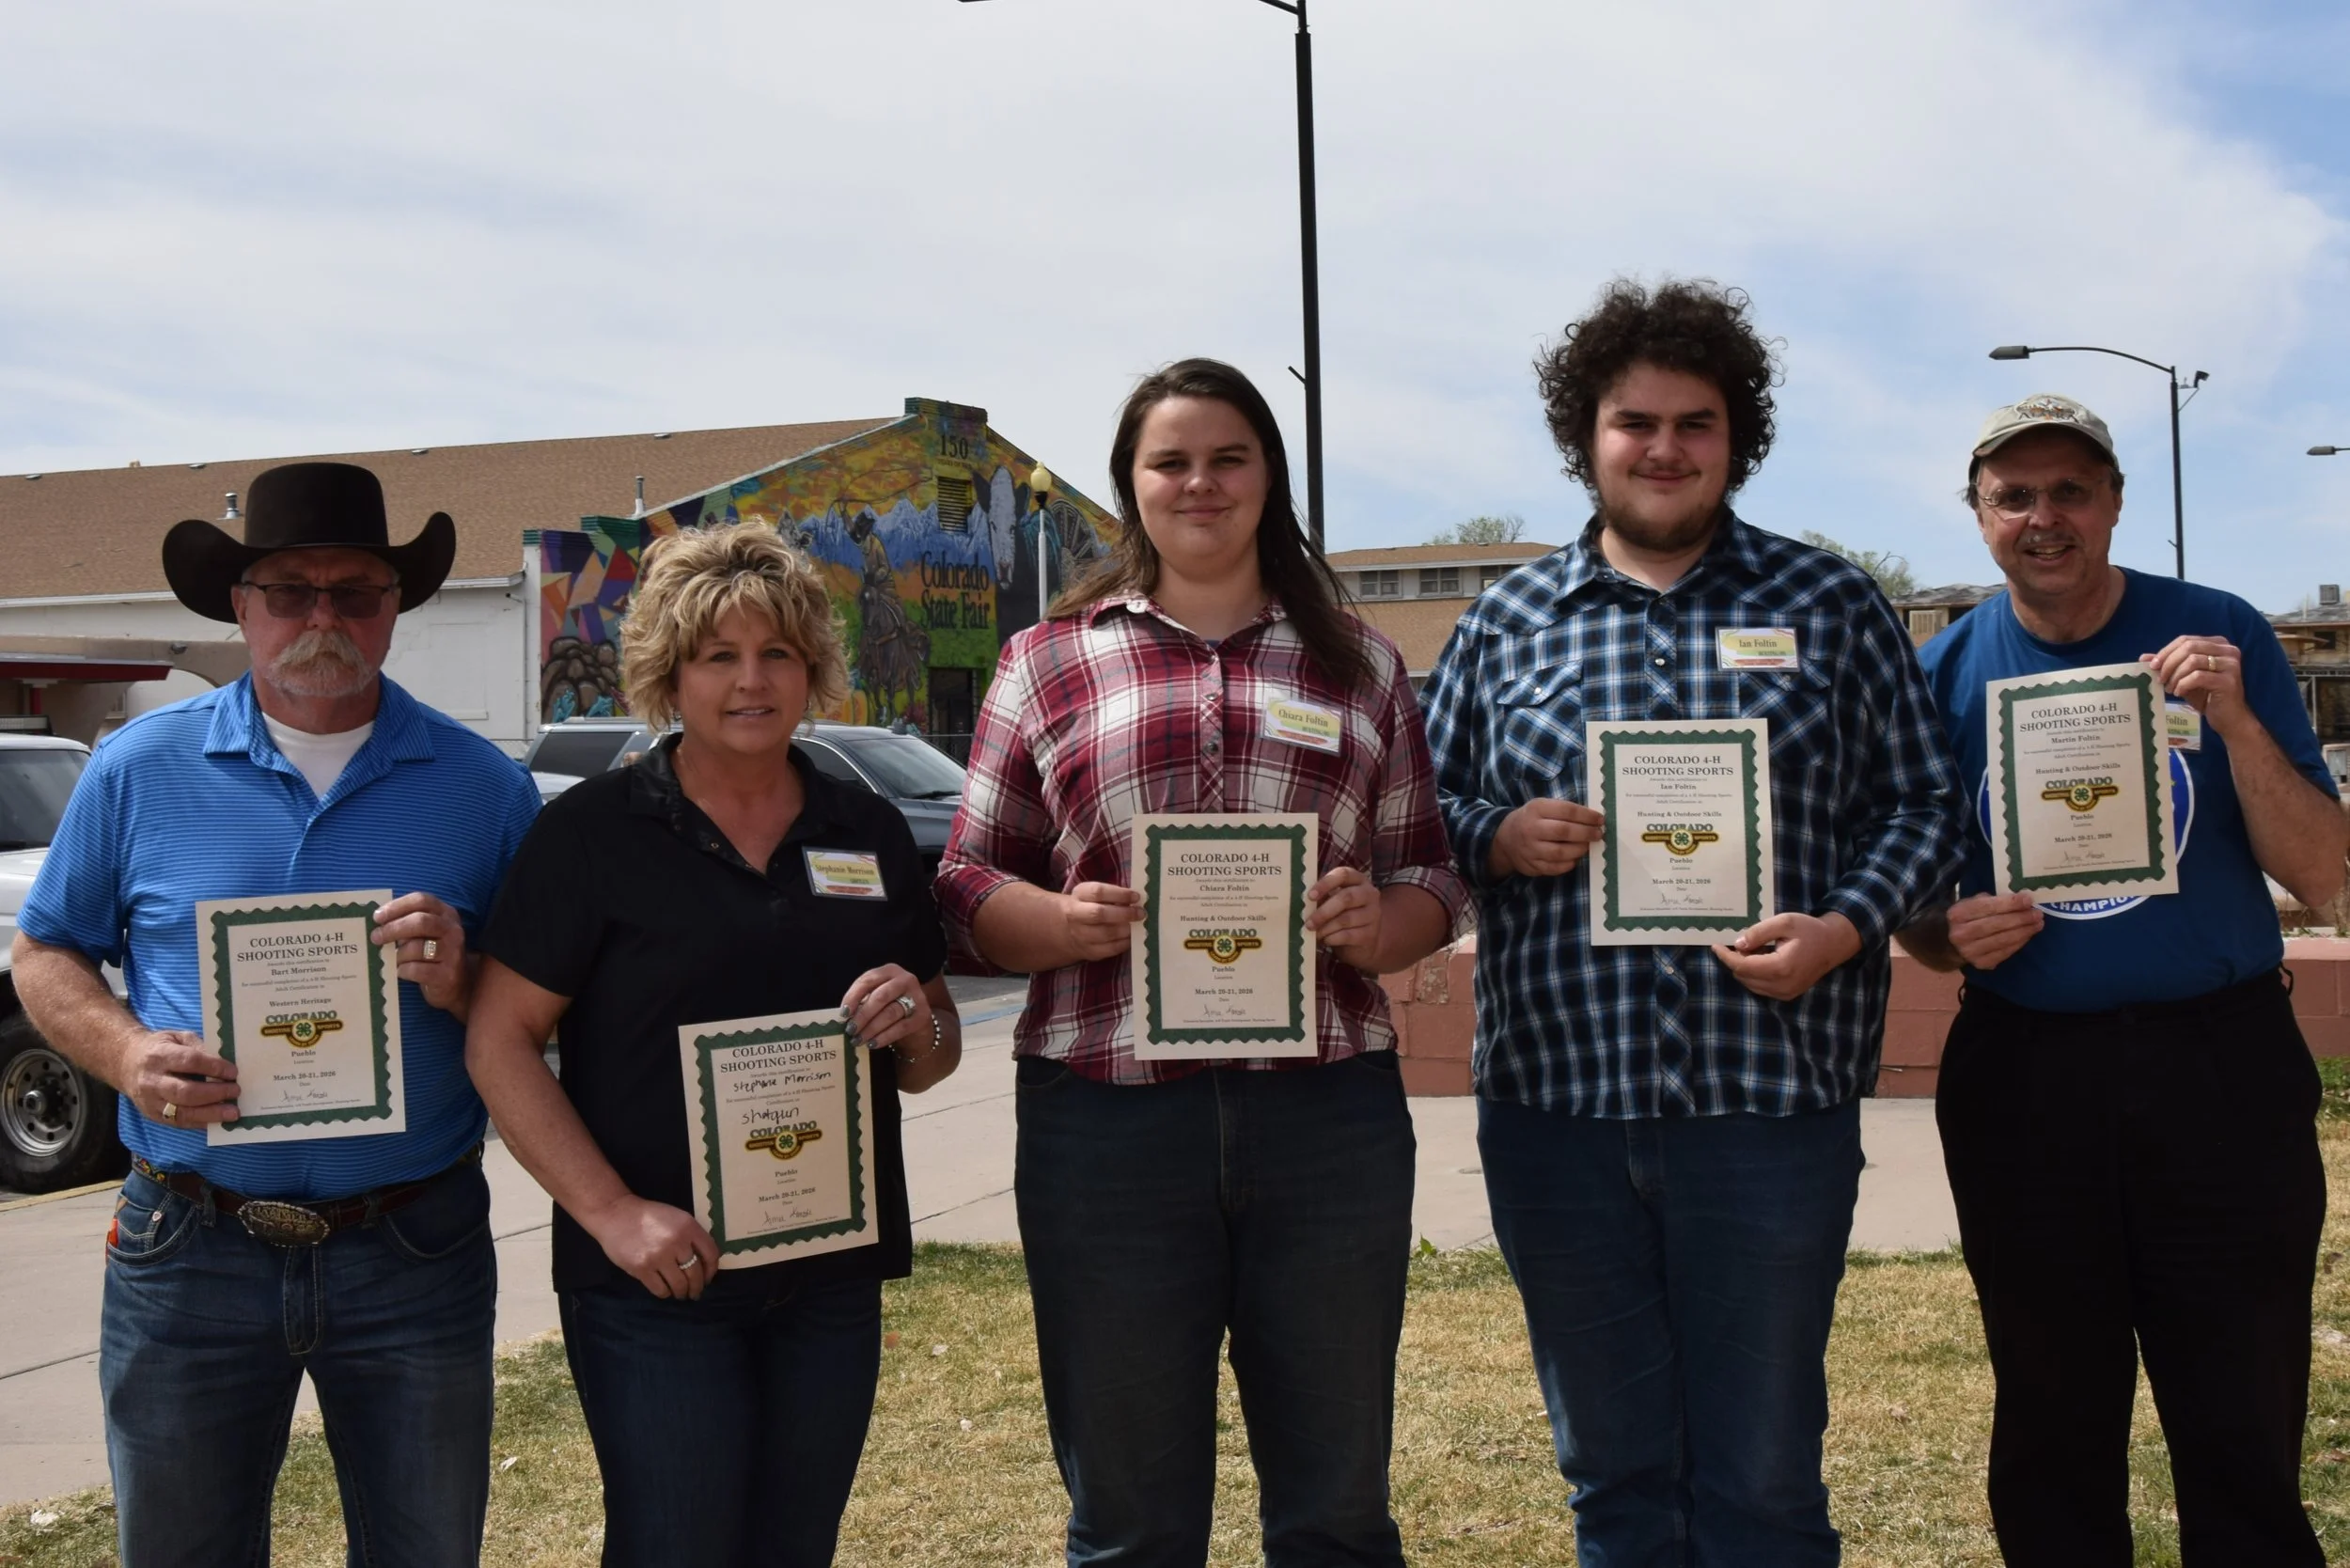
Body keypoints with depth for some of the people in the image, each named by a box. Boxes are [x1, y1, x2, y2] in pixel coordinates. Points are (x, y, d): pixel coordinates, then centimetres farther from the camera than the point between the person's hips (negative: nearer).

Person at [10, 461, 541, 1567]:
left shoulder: (481, 787, 0)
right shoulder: (138, 770, 1)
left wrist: (463, 984, -17)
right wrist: (124, 1052, -11)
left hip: (416, 1257, 0)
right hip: (188, 1255, 0)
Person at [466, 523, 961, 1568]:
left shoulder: (872, 834, 8)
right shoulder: (593, 832, -4)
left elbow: (931, 1059, 15)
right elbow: (500, 1043, -9)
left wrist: (917, 1026, -9)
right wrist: (615, 1213, -18)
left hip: (834, 1277, 4)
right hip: (658, 1278, -4)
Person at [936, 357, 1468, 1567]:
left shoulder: (1359, 664, 13)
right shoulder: (1049, 660, 9)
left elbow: (1431, 879, 13)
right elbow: (970, 884, 8)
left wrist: (1380, 923, -9)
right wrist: (1063, 921, -13)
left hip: (1330, 1113, 1)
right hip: (1108, 1115, -1)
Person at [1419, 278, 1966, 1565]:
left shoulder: (1830, 606, 6)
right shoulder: (1505, 619, 10)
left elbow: (1920, 803, 6)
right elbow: (1424, 806, 14)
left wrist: (1844, 928, -11)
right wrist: (1497, 836, -8)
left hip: (1772, 1097, -1)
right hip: (1554, 1100, 2)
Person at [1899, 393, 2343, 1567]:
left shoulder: (2219, 636, 0)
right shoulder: (1945, 672, 3)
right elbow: (1911, 904, 10)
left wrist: (2235, 723, -18)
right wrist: (1952, 936, -13)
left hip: (2220, 1070, -1)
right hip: (2024, 1079, 1)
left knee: (2245, 1434, 2)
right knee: (2052, 1432, 12)